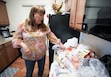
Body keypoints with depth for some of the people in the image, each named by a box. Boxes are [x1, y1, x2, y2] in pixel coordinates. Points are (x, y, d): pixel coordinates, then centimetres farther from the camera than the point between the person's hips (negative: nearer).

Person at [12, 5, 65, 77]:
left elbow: (51, 36, -2)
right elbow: (15, 39, -7)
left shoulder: (44, 26, -6)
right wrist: (22, 44, -25)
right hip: (29, 56, -2)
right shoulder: (23, 26, -12)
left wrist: (59, 43, -10)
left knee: (41, 69, 27)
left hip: (42, 54, 3)